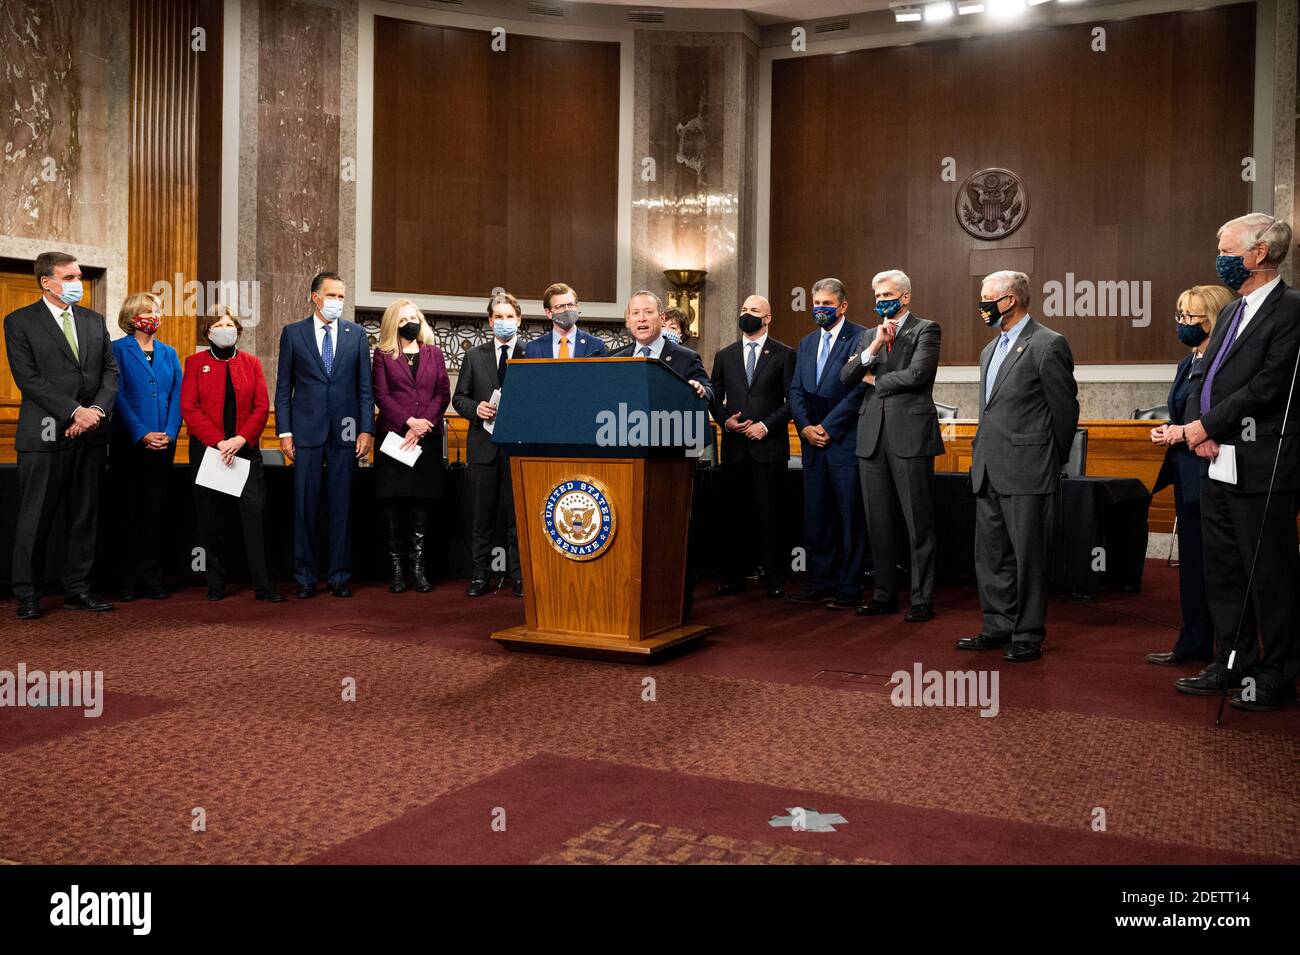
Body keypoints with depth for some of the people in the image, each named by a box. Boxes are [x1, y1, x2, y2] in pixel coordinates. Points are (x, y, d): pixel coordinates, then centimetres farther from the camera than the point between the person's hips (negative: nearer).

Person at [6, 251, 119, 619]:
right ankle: (27, 595, 11)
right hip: (45, 434, -4)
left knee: (84, 516, 8)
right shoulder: (20, 322, 0)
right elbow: (28, 378, -9)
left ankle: (77, 588, 17)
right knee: (35, 519, 1)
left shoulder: (94, 321, 14)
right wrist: (74, 412, -16)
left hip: (90, 435, 5)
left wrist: (97, 410, -8)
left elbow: (111, 371, 9)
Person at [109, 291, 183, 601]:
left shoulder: (169, 353, 13)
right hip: (128, 443, -3)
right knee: (128, 510, 3)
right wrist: (142, 434, -15)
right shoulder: (118, 350, 0)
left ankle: (152, 577, 10)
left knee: (155, 510, 5)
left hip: (163, 443, 3)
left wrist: (169, 433, -8)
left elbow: (177, 396, 7)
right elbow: (118, 396, -8)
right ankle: (126, 579, 10)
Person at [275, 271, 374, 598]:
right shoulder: (293, 333, 6)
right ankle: (305, 577, 11)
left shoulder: (357, 334, 8)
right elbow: (283, 388, 6)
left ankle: (340, 576, 12)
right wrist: (284, 432, -2)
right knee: (305, 507, 3)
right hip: (306, 433, -1)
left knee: (342, 507, 4)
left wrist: (366, 430, -1)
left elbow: (365, 386, 7)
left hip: (345, 433, 1)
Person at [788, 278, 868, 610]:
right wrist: (805, 427, -1)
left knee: (850, 516, 0)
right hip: (813, 443, 7)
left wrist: (827, 427, -13)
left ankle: (848, 588, 6)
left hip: (845, 442, -6)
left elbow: (859, 388, -13)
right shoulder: (807, 343, 18)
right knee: (815, 516, 8)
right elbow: (796, 390, 15)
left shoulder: (860, 337, -4)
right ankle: (820, 583, 17)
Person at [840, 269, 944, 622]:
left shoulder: (926, 330, 2)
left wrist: (874, 379, 1)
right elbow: (846, 377, 6)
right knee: (879, 522, 10)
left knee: (918, 521, -1)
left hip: (910, 434, -5)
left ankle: (922, 599, 6)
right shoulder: (868, 335, 18)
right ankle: (885, 594, 19)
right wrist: (874, 347, -7)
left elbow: (916, 374, -13)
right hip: (872, 435, 6)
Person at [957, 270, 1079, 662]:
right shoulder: (990, 350, 18)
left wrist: (1051, 461, 3)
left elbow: (1065, 408, -5)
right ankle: (998, 627, 23)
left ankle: (1028, 636, 10)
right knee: (990, 554, 12)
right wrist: (983, 453, 15)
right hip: (988, 471, 8)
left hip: (1027, 472, -8)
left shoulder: (1048, 345, -9)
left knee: (1029, 556, 0)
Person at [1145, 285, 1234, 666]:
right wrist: (1168, 430, 5)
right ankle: (1193, 643, 22)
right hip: (1187, 474, 9)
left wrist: (1188, 432, -18)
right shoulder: (1188, 363, 15)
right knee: (1191, 559, 13)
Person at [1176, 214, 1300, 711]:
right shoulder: (1232, 312, 17)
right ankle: (1233, 664, 26)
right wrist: (1205, 434, 0)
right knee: (1223, 572, 15)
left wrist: (1206, 426, -12)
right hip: (1220, 465, 9)